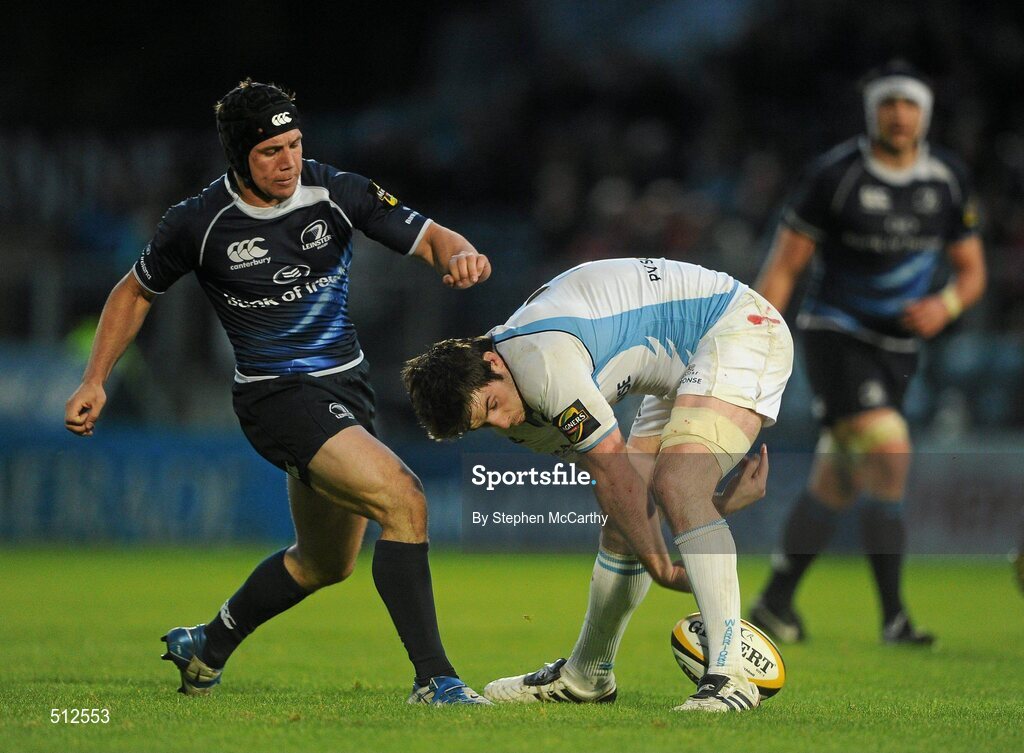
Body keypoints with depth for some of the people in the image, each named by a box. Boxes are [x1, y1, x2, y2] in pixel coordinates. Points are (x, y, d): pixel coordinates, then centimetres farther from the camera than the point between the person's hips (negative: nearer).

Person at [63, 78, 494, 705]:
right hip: (276, 395, -6)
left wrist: (458, 253, -30)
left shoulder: (335, 193, -5)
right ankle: (433, 678, -24)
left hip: (346, 388, 6)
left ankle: (207, 648, 43)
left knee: (325, 562, 21)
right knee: (404, 501, -25)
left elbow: (428, 237, -6)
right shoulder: (200, 224, -10)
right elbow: (136, 292, 7)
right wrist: (94, 382, 5)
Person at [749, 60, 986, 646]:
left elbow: (972, 271, 9)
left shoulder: (947, 180, 1)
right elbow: (784, 266, -7)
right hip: (836, 334, -5)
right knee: (889, 455, -22)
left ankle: (776, 603, 27)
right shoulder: (836, 174, -12)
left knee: (837, 484, 11)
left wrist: (946, 306, -13)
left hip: (898, 348, 5)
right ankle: (894, 616, -20)